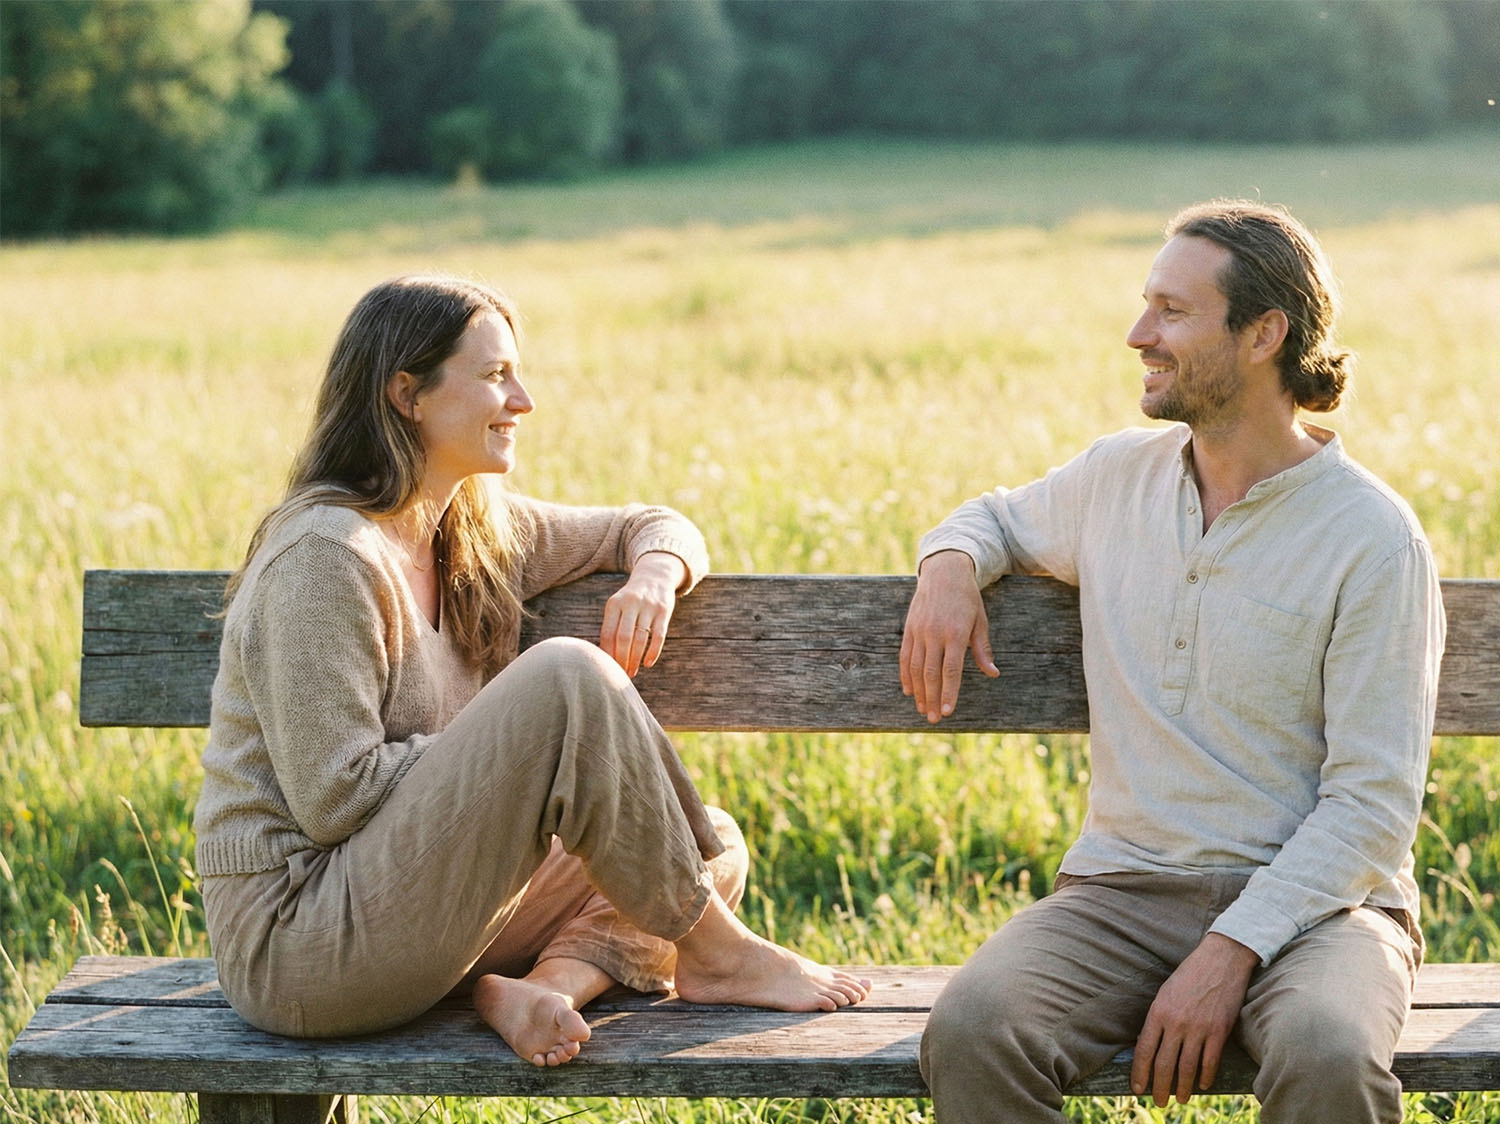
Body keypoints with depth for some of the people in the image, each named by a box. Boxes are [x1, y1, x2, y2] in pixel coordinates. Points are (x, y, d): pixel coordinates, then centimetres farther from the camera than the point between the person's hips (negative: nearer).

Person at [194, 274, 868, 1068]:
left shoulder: (475, 530, 11)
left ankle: (529, 988, -18)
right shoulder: (326, 557, -16)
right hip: (299, 942, -10)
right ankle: (713, 953, -10)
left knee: (711, 849, 6)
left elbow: (650, 526, 22)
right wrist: (529, 736, -13)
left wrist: (655, 577, -3)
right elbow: (336, 797, -21)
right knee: (566, 679, -24)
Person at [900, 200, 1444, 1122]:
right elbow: (999, 516, 32)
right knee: (971, 1030, -28)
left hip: (1309, 903, -3)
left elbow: (1374, 804, -10)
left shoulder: (1374, 539, -7)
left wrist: (1231, 953, -20)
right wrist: (949, 564, 6)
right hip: (1125, 889, 3)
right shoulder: (1118, 476, 9)